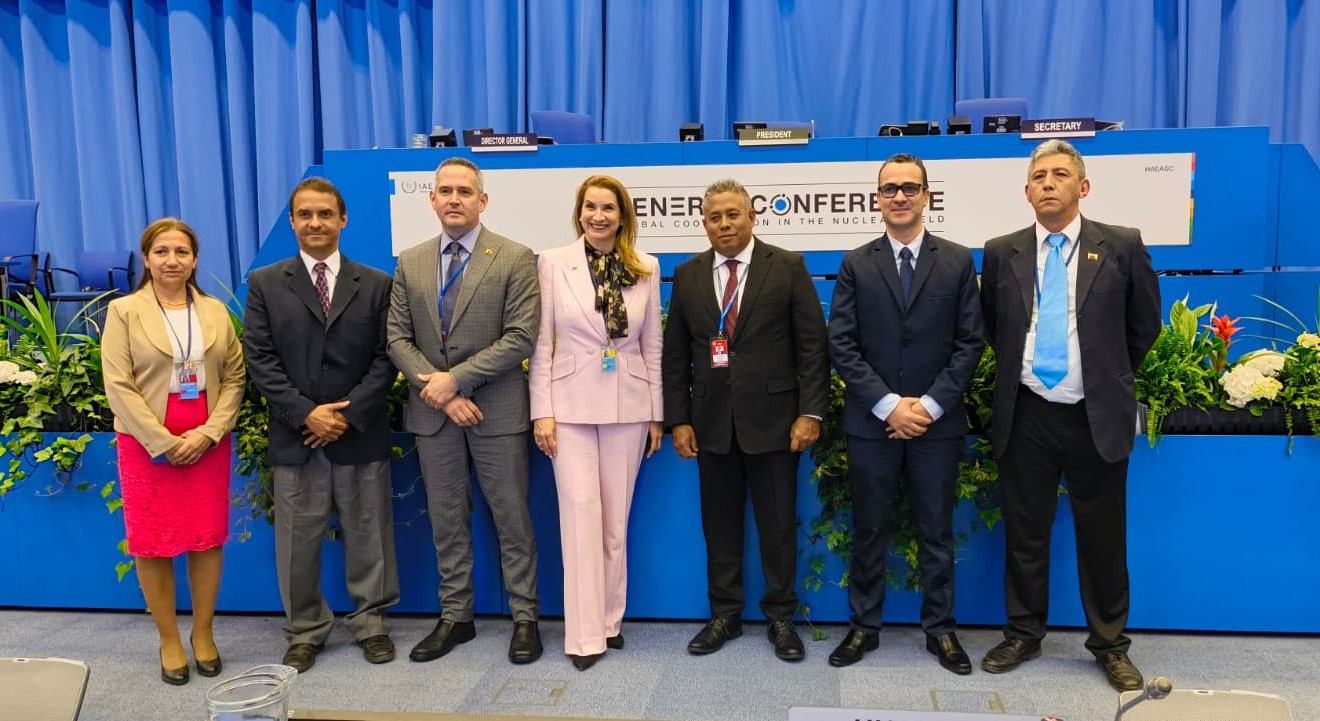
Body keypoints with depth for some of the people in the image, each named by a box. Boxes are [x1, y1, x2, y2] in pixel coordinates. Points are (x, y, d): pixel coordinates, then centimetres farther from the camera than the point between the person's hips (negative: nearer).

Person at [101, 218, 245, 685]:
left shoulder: (216, 312, 8)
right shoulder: (124, 311, -1)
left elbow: (235, 377, 4)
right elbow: (118, 386, -7)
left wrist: (209, 432, -9)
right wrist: (164, 442, -13)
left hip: (207, 443, 2)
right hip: (147, 444, -2)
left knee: (208, 539, 6)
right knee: (153, 543, 5)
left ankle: (203, 633, 22)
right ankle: (169, 640, 19)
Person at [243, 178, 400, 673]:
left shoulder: (376, 284, 5)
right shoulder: (265, 284, 5)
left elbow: (386, 357, -1)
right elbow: (259, 359, -2)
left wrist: (350, 415, -12)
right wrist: (305, 413, -13)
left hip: (361, 435, 0)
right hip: (296, 437, 1)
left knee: (368, 535, 9)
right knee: (297, 541, 9)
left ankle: (372, 623, 25)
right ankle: (304, 632, 26)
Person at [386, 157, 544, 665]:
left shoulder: (515, 259, -5)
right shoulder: (409, 263, 8)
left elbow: (521, 338, -13)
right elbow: (398, 338, 4)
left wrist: (454, 379, -16)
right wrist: (434, 387, -11)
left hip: (497, 410, -4)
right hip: (432, 413, 4)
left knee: (512, 518, 5)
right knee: (446, 521, 13)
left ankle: (525, 617, 19)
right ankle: (455, 617, 27)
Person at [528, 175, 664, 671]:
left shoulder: (646, 268, 5)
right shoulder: (553, 263, 0)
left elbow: (652, 345, 7)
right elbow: (542, 342, -1)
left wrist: (657, 414, 7)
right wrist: (542, 411, -6)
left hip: (628, 406, 2)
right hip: (571, 404, -2)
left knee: (617, 519, 8)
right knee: (581, 513, -6)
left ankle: (610, 620, 24)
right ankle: (585, 635, 3)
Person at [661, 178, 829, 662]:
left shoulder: (788, 268, -1)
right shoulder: (687, 276, 7)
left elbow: (812, 344, -3)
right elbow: (675, 355, 7)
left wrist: (810, 411, -9)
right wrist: (678, 419, 2)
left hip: (773, 418, -2)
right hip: (711, 421, 3)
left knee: (778, 524, 7)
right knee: (719, 523, 11)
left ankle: (781, 618, 24)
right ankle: (724, 615, 26)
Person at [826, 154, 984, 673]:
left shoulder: (958, 261, 4)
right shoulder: (856, 265, 3)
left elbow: (969, 342, 0)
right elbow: (841, 345, -3)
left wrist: (930, 404, -11)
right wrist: (887, 405, -12)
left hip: (937, 421, 0)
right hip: (871, 421, 0)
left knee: (936, 532, 10)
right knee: (868, 531, 9)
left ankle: (940, 630, 25)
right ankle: (864, 627, 22)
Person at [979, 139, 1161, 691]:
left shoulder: (1122, 246, -2)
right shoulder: (1001, 253, 3)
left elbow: (1144, 326, 8)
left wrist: (1108, 377, 13)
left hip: (1097, 418, -1)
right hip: (1026, 417, 2)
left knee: (1103, 538, 9)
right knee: (1024, 534, 11)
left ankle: (1110, 645, 27)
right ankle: (1023, 634, 28)